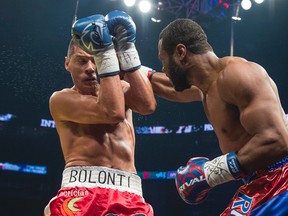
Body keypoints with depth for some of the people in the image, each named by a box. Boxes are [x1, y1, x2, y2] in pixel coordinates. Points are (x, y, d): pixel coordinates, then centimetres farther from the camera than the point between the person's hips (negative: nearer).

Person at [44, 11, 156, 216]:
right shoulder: (61, 99, 7)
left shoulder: (119, 88, 21)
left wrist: (126, 48, -1)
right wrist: (106, 52, -7)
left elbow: (148, 105, -2)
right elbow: (113, 112, -9)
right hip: (81, 190, -3)